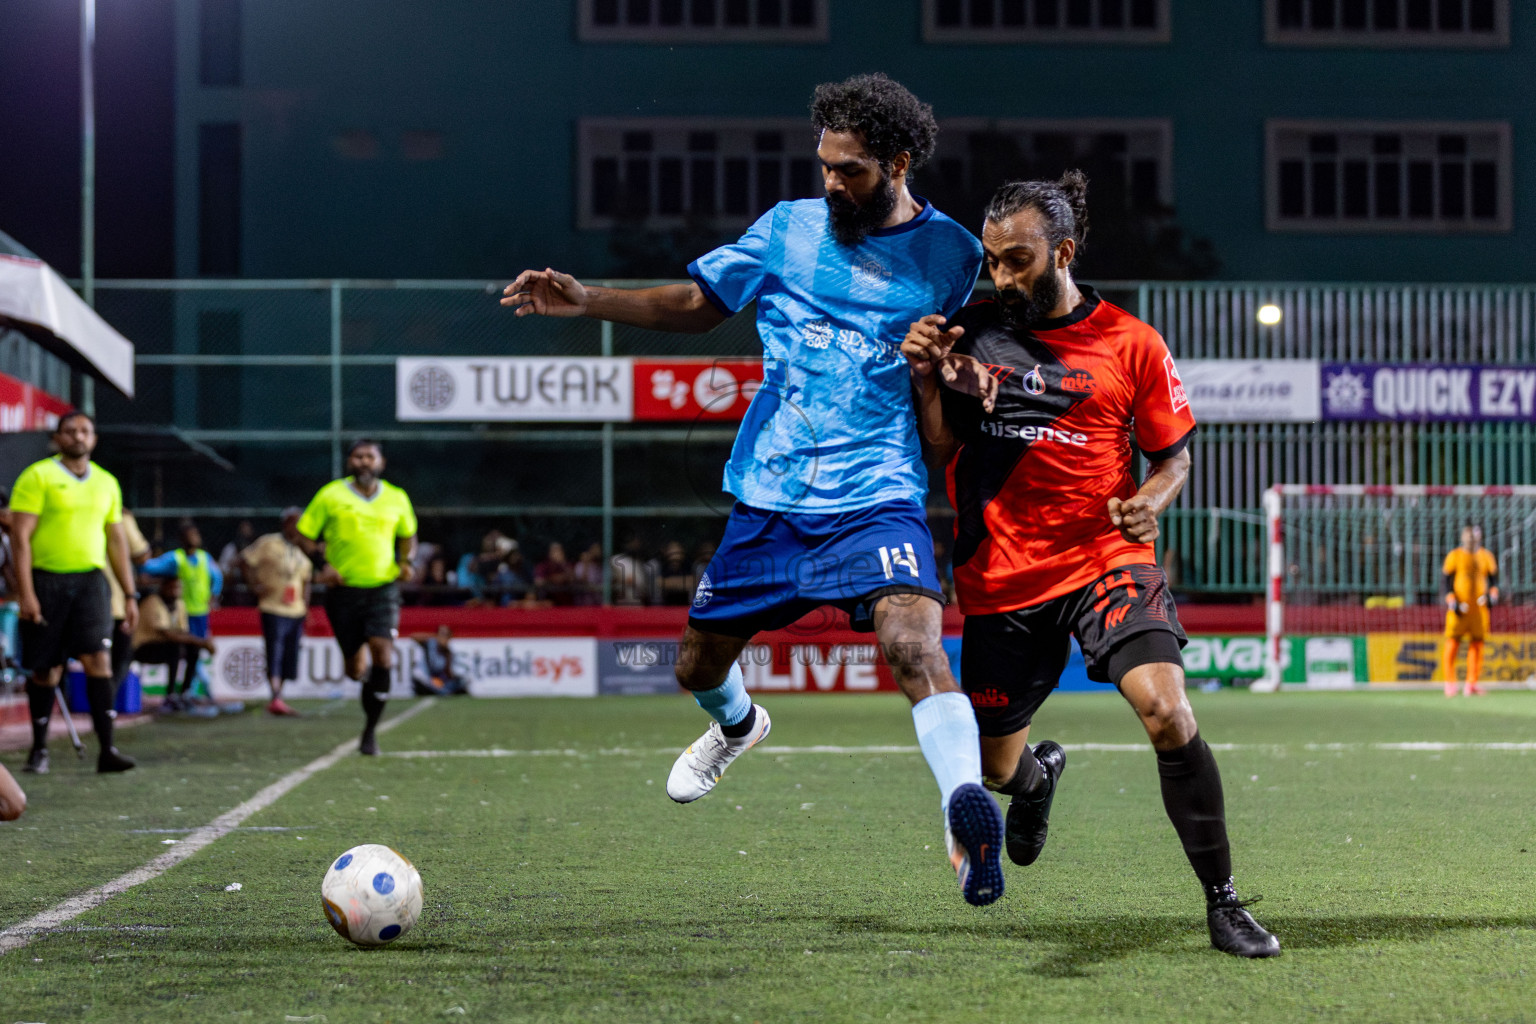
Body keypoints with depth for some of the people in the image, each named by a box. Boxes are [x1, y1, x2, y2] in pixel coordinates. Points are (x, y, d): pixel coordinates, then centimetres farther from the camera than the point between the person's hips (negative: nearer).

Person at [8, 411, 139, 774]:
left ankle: (107, 749, -14)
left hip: (90, 580, 3)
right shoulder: (37, 477, -2)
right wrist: (25, 592, -15)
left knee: (98, 659, -11)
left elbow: (116, 541, 19)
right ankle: (39, 748, 18)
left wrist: (130, 594, 15)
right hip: (46, 580, -3)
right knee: (45, 669, 3)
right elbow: (21, 536, -8)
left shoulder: (106, 483, 13)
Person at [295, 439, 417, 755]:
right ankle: (363, 669, 43)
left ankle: (370, 732, -9)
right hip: (344, 590, 0)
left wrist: (406, 561, 4)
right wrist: (324, 563, -12)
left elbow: (408, 536, 23)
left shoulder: (396, 498, 7)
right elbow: (303, 535, 3)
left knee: (383, 655, -19)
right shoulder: (330, 495, 0)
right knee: (355, 669, 3)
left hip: (383, 588, 0)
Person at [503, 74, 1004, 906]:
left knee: (914, 642, -30)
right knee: (697, 665, 14)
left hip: (875, 500, -4)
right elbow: (698, 303, 17)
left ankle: (967, 814, -42)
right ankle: (736, 724, 50)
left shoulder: (950, 254, 0)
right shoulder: (789, 228, 5)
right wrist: (585, 301, 5)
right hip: (768, 498, 4)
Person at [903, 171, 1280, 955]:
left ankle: (1222, 903, -13)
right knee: (995, 765, 12)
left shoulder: (1131, 344, -3)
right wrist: (926, 380, -11)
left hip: (1106, 560, -2)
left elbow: (1175, 453, 6)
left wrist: (1151, 501, -15)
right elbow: (943, 451, 7)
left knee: (1166, 709, -25)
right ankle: (1037, 775, 53)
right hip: (1001, 575, 3)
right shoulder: (972, 330, 2)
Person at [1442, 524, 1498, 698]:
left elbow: (1493, 579, 15)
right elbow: (1446, 582, 1)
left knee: (1477, 644, -1)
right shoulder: (1455, 556, 2)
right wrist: (1452, 602, -12)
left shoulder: (1486, 556, 13)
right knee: (1453, 643, -7)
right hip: (1459, 607, -3)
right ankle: (1449, 684, -6)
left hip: (1479, 605, 3)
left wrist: (1492, 594, -5)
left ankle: (1472, 685, 1)